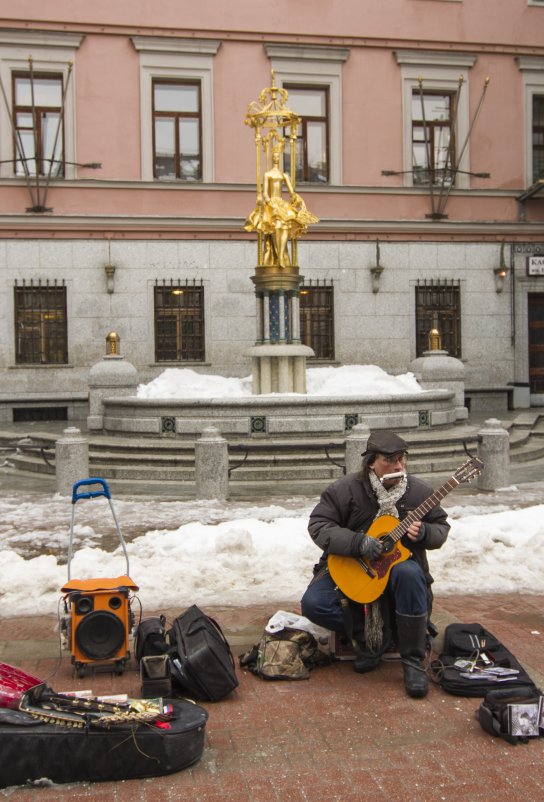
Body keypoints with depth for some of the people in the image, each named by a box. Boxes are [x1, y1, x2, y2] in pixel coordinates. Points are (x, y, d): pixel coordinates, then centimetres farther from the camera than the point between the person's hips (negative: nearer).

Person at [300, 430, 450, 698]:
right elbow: (318, 525, -15)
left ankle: (413, 660, -21)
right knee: (313, 604, -23)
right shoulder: (346, 489, -12)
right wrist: (358, 542, -27)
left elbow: (441, 527, 5)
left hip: (397, 564, 0)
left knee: (409, 574, -37)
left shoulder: (419, 491, -5)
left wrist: (423, 533, -19)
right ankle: (371, 636, 1)